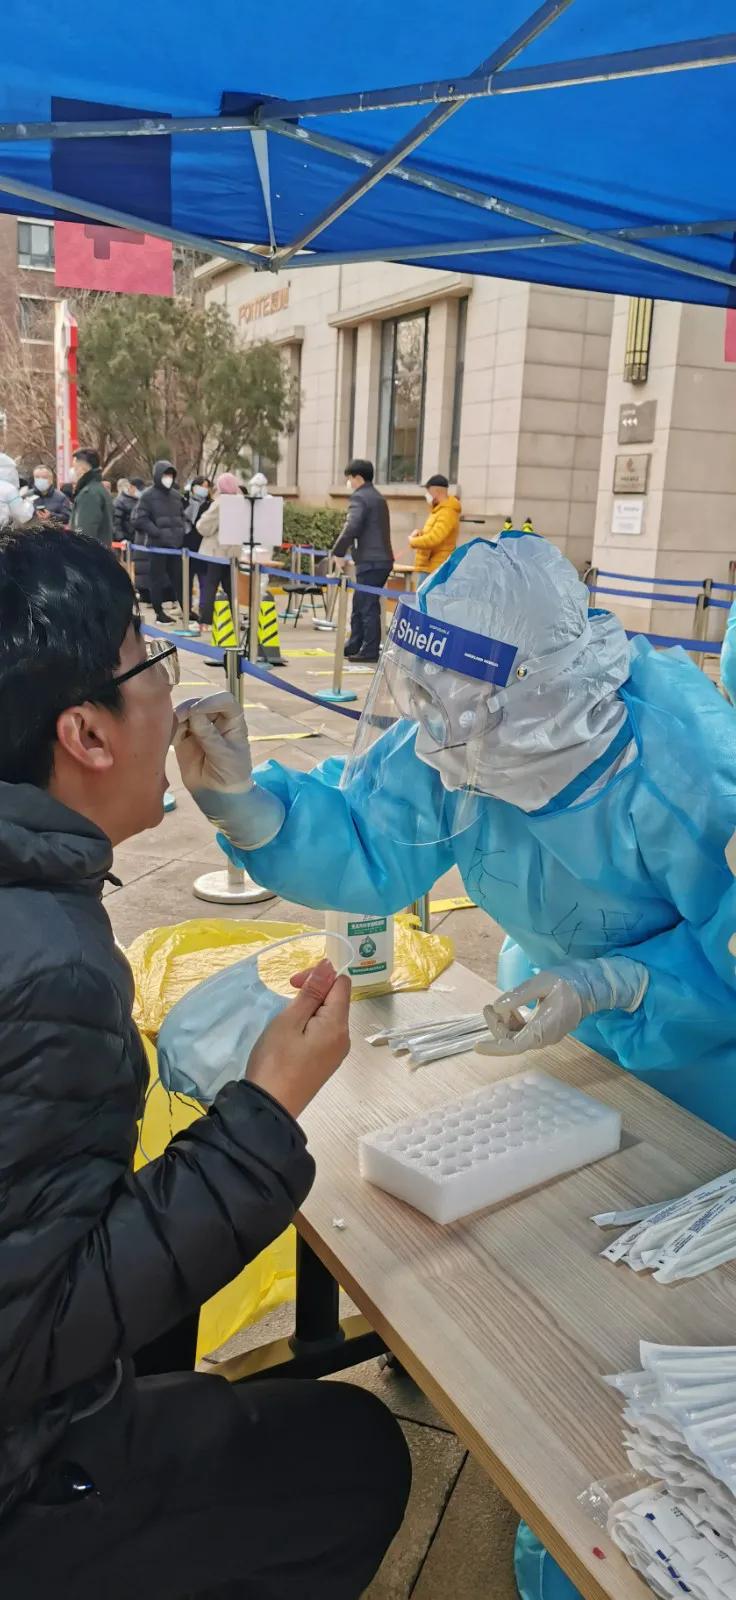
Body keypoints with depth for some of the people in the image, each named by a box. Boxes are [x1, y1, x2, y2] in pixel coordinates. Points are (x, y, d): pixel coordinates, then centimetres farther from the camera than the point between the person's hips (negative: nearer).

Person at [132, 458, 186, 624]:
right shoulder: (148, 495, -6)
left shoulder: (176, 494, 11)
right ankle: (159, 612, 10)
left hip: (175, 543, 5)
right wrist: (158, 533, -16)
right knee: (158, 579, 3)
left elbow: (181, 515, 23)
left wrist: (182, 530, 5)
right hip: (157, 543, -5)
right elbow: (140, 519, -10)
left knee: (179, 577, 9)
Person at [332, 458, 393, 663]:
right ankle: (354, 645, 23)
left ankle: (370, 651, -3)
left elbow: (351, 529, -20)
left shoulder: (360, 498, -9)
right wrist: (346, 550, 18)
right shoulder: (378, 498, 20)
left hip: (370, 561, -9)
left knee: (368, 606, -5)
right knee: (360, 604, 16)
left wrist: (338, 552, -9)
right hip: (382, 559, 9)